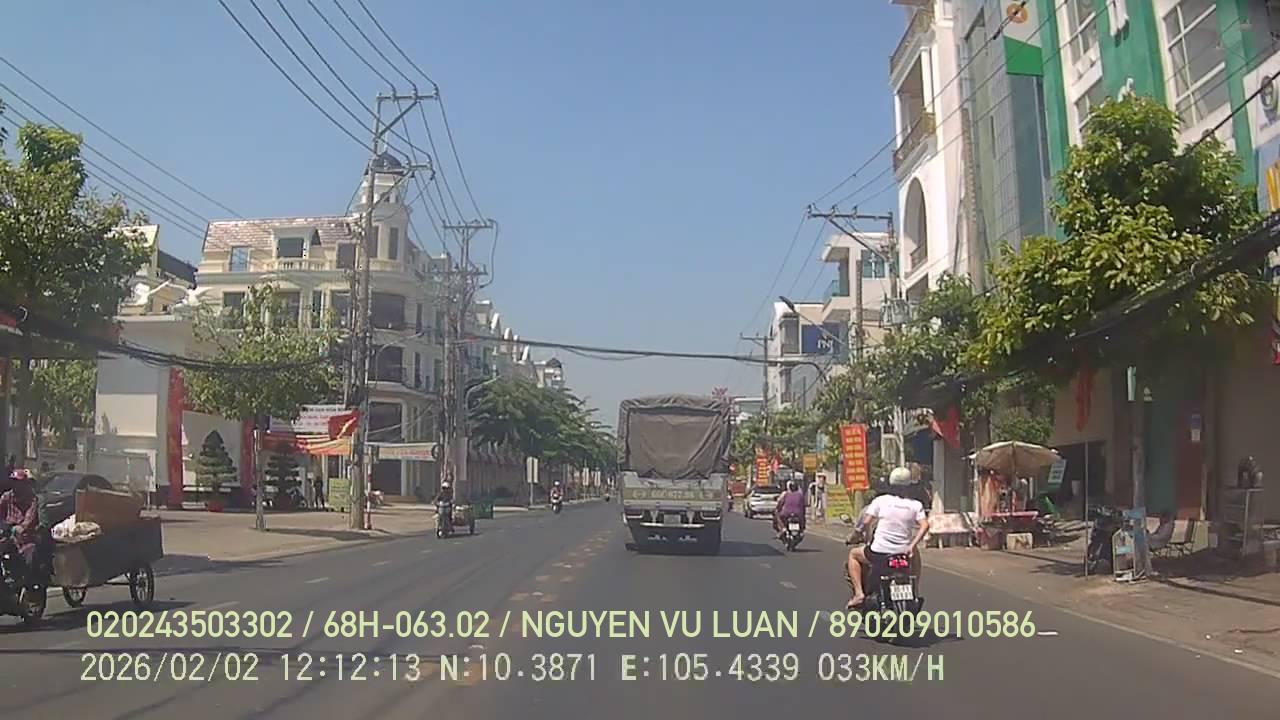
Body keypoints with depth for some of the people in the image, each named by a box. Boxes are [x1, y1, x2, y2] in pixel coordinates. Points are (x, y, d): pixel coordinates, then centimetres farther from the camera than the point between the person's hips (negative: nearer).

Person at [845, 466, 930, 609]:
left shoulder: (881, 500, 0)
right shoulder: (916, 505, 4)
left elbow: (866, 521, -7)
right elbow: (925, 525, -9)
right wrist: (912, 545, -5)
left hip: (879, 552, -2)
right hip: (903, 553, 2)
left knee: (853, 554, 26)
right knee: (915, 554, 38)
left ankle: (859, 593, 9)